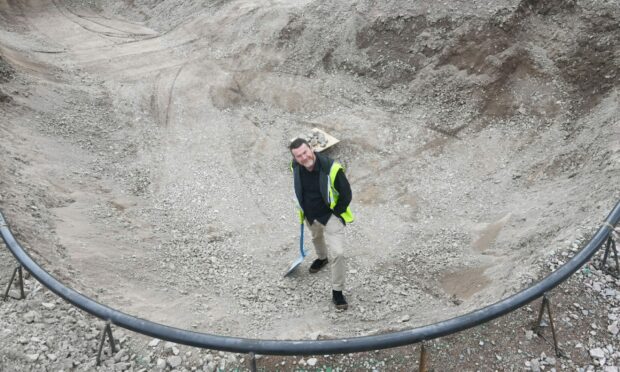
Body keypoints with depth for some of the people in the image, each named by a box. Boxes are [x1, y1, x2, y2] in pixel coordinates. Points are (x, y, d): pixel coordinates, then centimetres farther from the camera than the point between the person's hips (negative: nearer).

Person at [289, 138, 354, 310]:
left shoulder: (331, 168, -33)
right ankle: (321, 258, 67)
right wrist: (304, 211, 13)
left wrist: (335, 214, -10)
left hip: (330, 215, -5)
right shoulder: (295, 167, -16)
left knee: (337, 253, -13)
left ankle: (337, 293, 5)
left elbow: (346, 195, -20)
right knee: (316, 237, 33)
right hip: (310, 215, 5)